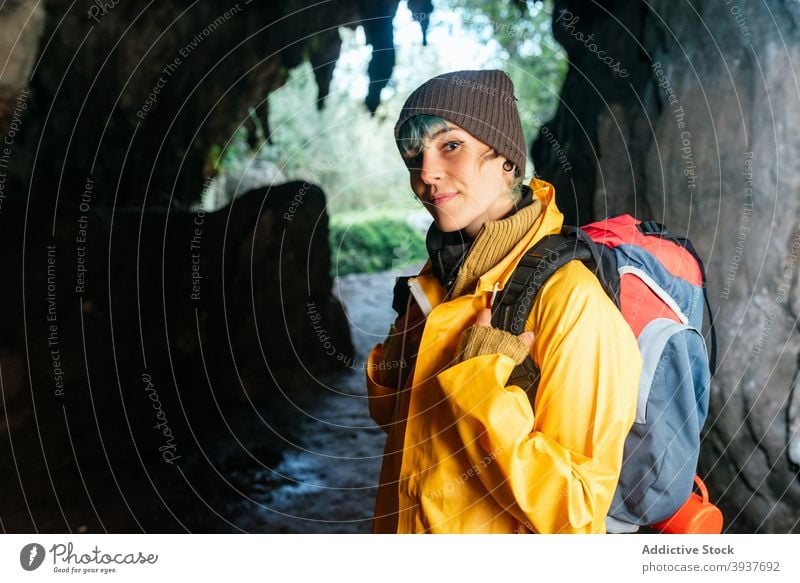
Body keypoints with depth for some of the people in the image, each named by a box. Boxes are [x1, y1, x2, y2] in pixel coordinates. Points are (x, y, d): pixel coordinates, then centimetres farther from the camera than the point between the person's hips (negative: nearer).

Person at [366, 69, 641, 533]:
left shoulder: (571, 298, -25)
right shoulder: (439, 276, -3)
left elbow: (574, 513, -26)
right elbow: (391, 412, 7)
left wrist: (476, 383, -29)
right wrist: (393, 365, -11)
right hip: (408, 523, 6)